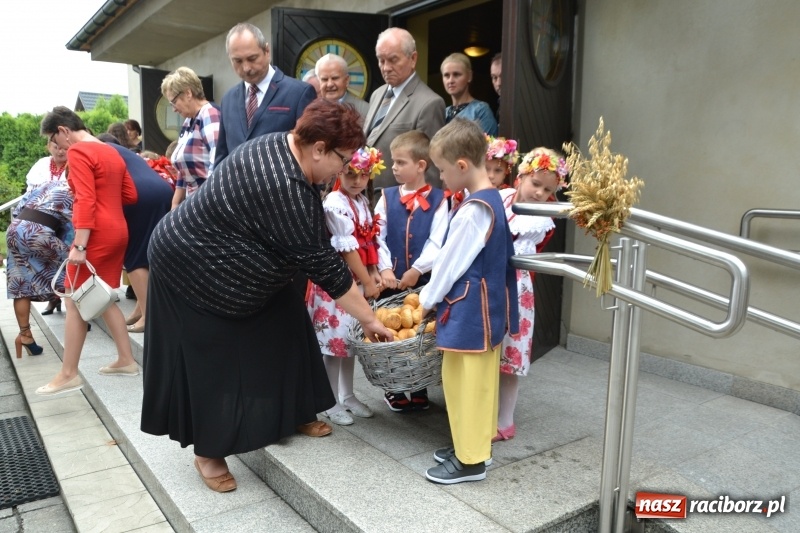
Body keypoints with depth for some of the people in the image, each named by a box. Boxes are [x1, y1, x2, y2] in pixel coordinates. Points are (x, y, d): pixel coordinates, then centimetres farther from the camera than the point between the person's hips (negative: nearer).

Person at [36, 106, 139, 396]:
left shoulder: (78, 152, -9)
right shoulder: (112, 152, 15)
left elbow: (85, 201, -19)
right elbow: (131, 196, 15)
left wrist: (79, 245, -22)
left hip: (97, 235, -9)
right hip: (118, 231, 9)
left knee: (75, 303, -1)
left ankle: (68, 374, 5)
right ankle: (126, 360, 18)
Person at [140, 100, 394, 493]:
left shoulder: (281, 147, -6)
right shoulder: (284, 189, -35)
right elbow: (323, 264, -29)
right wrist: (369, 319, -20)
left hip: (215, 256, 9)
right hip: (189, 266, -9)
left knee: (282, 323, 9)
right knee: (210, 359, 0)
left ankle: (291, 414, 24)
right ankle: (208, 452, 18)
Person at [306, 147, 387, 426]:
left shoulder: (363, 202, 9)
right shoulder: (334, 203, -16)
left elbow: (370, 242, 10)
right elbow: (347, 248, -19)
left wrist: (374, 274, -1)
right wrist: (367, 282, -16)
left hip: (359, 280, 8)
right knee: (335, 338, 0)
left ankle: (347, 395, 29)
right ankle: (331, 401, 14)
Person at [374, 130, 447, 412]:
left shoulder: (438, 199, -3)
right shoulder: (387, 197, 4)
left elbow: (437, 242, -9)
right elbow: (377, 237, -3)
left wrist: (416, 270, -18)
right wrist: (385, 269, -15)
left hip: (423, 280, -2)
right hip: (391, 279, 2)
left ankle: (419, 390, 25)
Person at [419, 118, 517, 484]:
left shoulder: (473, 210, -22)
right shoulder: (492, 200, 7)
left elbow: (452, 262, -15)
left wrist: (427, 299, -1)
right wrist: (433, 293, 15)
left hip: (471, 310, -10)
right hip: (485, 307, 10)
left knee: (464, 382, 2)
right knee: (479, 380, 19)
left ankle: (471, 460, 15)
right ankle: (477, 443, 33)